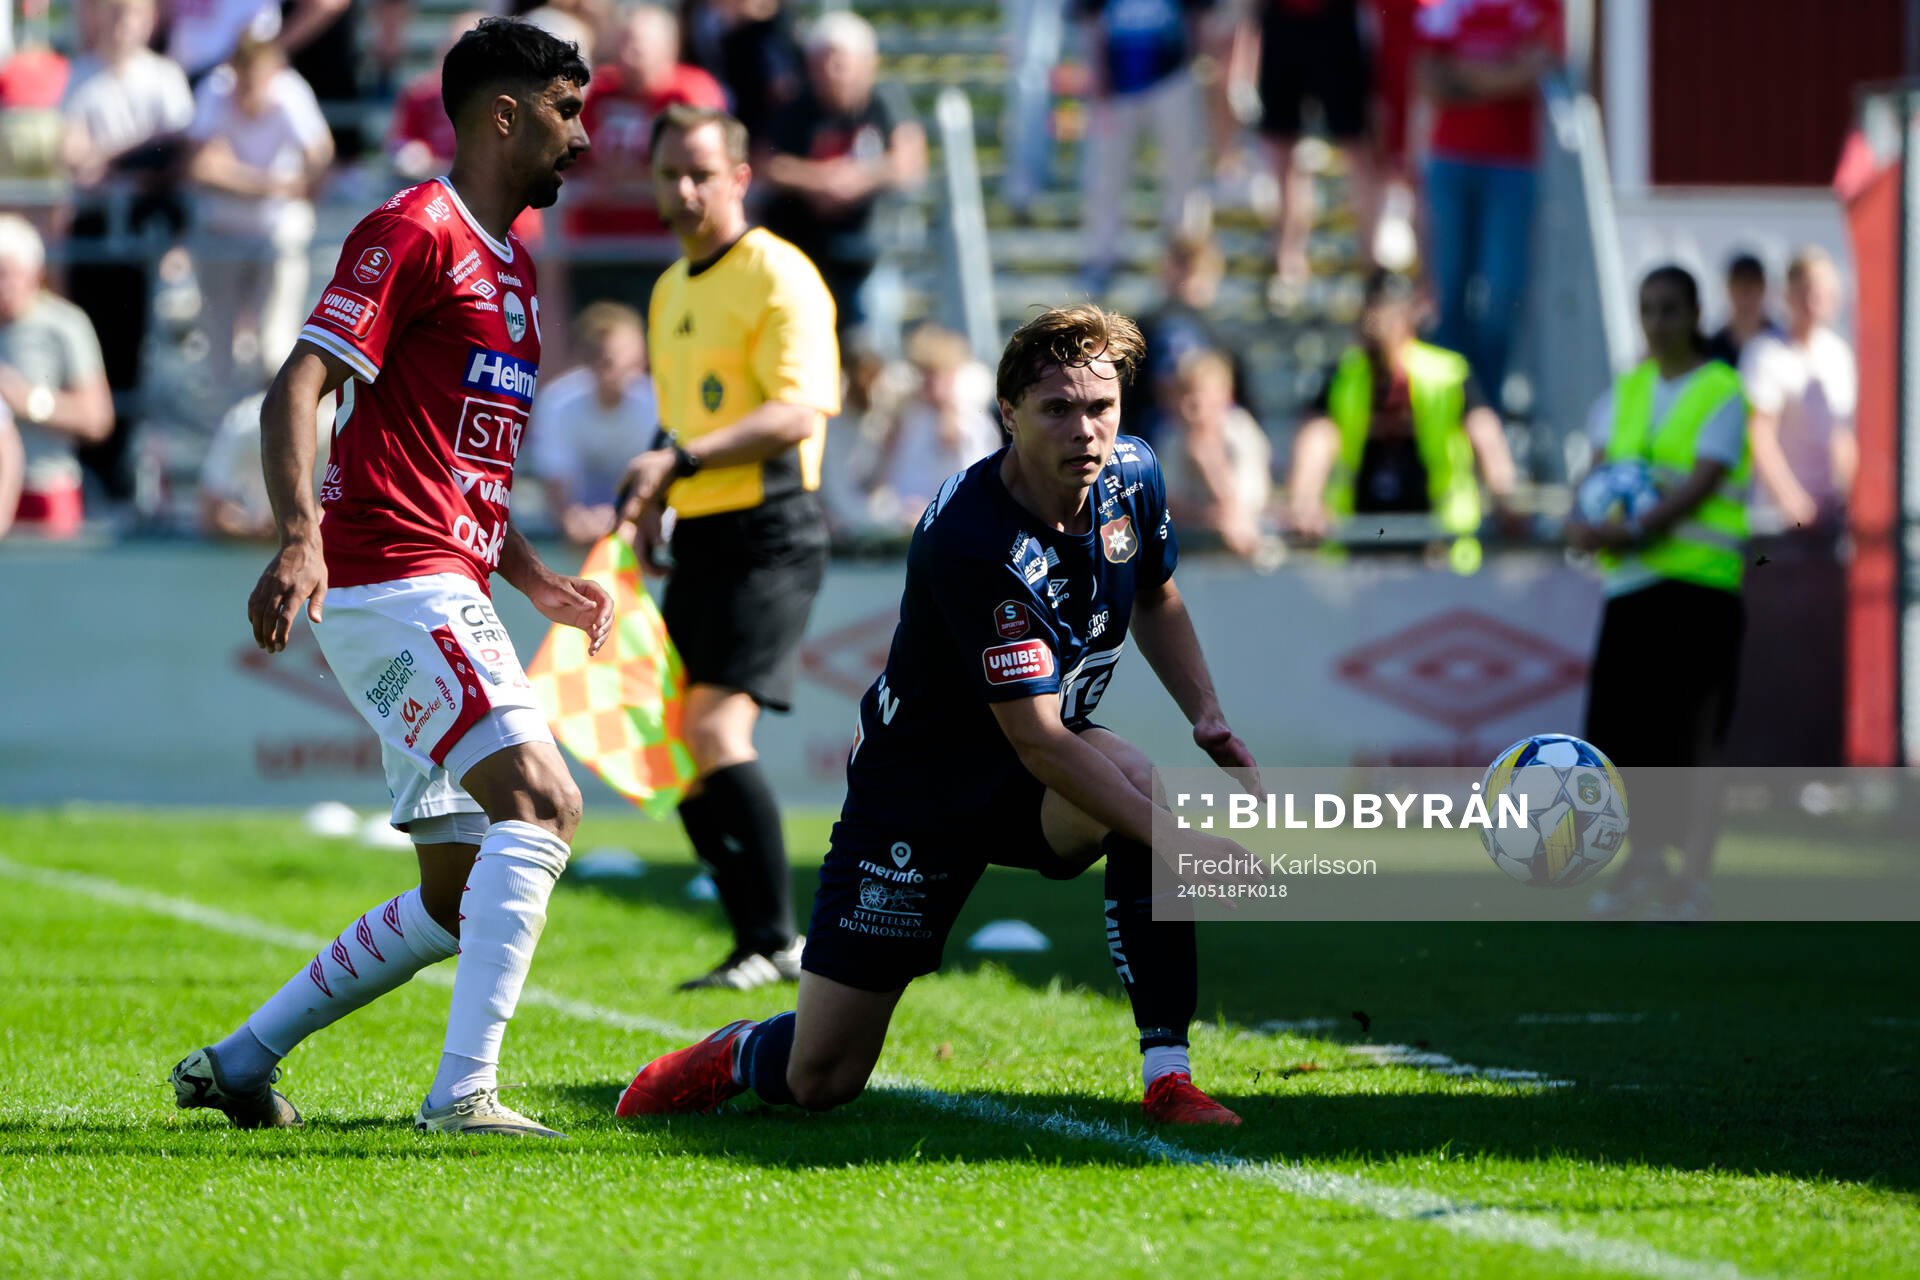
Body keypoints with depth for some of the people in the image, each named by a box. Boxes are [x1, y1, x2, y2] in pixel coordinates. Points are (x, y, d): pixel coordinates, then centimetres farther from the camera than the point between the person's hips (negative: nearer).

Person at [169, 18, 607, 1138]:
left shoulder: (514, 265, 22)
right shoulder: (416, 231, -7)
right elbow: (298, 389, -16)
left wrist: (536, 579, 21)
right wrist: (300, 538, -30)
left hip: (450, 596, 10)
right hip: (390, 579, -10)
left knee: (462, 897, 9)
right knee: (542, 799, -22)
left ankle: (241, 1061, 18)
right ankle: (465, 1090, -26)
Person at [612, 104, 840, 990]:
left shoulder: (778, 277, -10)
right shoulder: (670, 291, 18)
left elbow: (801, 409, -22)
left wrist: (681, 460, -29)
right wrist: (647, 501, 14)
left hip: (770, 532, -9)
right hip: (698, 538, 9)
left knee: (716, 730, -19)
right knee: (676, 749, 4)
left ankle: (776, 943, -14)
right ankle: (756, 946, 11)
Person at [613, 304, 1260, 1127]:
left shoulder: (1131, 478, -9)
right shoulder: (974, 544, -33)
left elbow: (1155, 602, 15)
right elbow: (1037, 741, -33)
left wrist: (1208, 716, -1)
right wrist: (1185, 842, -36)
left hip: (1029, 782, 5)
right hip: (917, 792, -5)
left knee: (1144, 785, -31)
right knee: (819, 1081, -4)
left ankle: (1167, 1077, -23)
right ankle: (728, 1058, 35)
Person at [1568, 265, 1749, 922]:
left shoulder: (1722, 394, -4)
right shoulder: (1629, 389, 15)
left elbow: (1700, 485, -13)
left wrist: (1633, 532, -22)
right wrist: (1586, 519, -14)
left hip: (1698, 578, -6)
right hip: (1629, 575, 6)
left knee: (1692, 738, -8)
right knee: (1622, 729, 4)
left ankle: (1693, 883, -2)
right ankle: (1644, 862, 21)